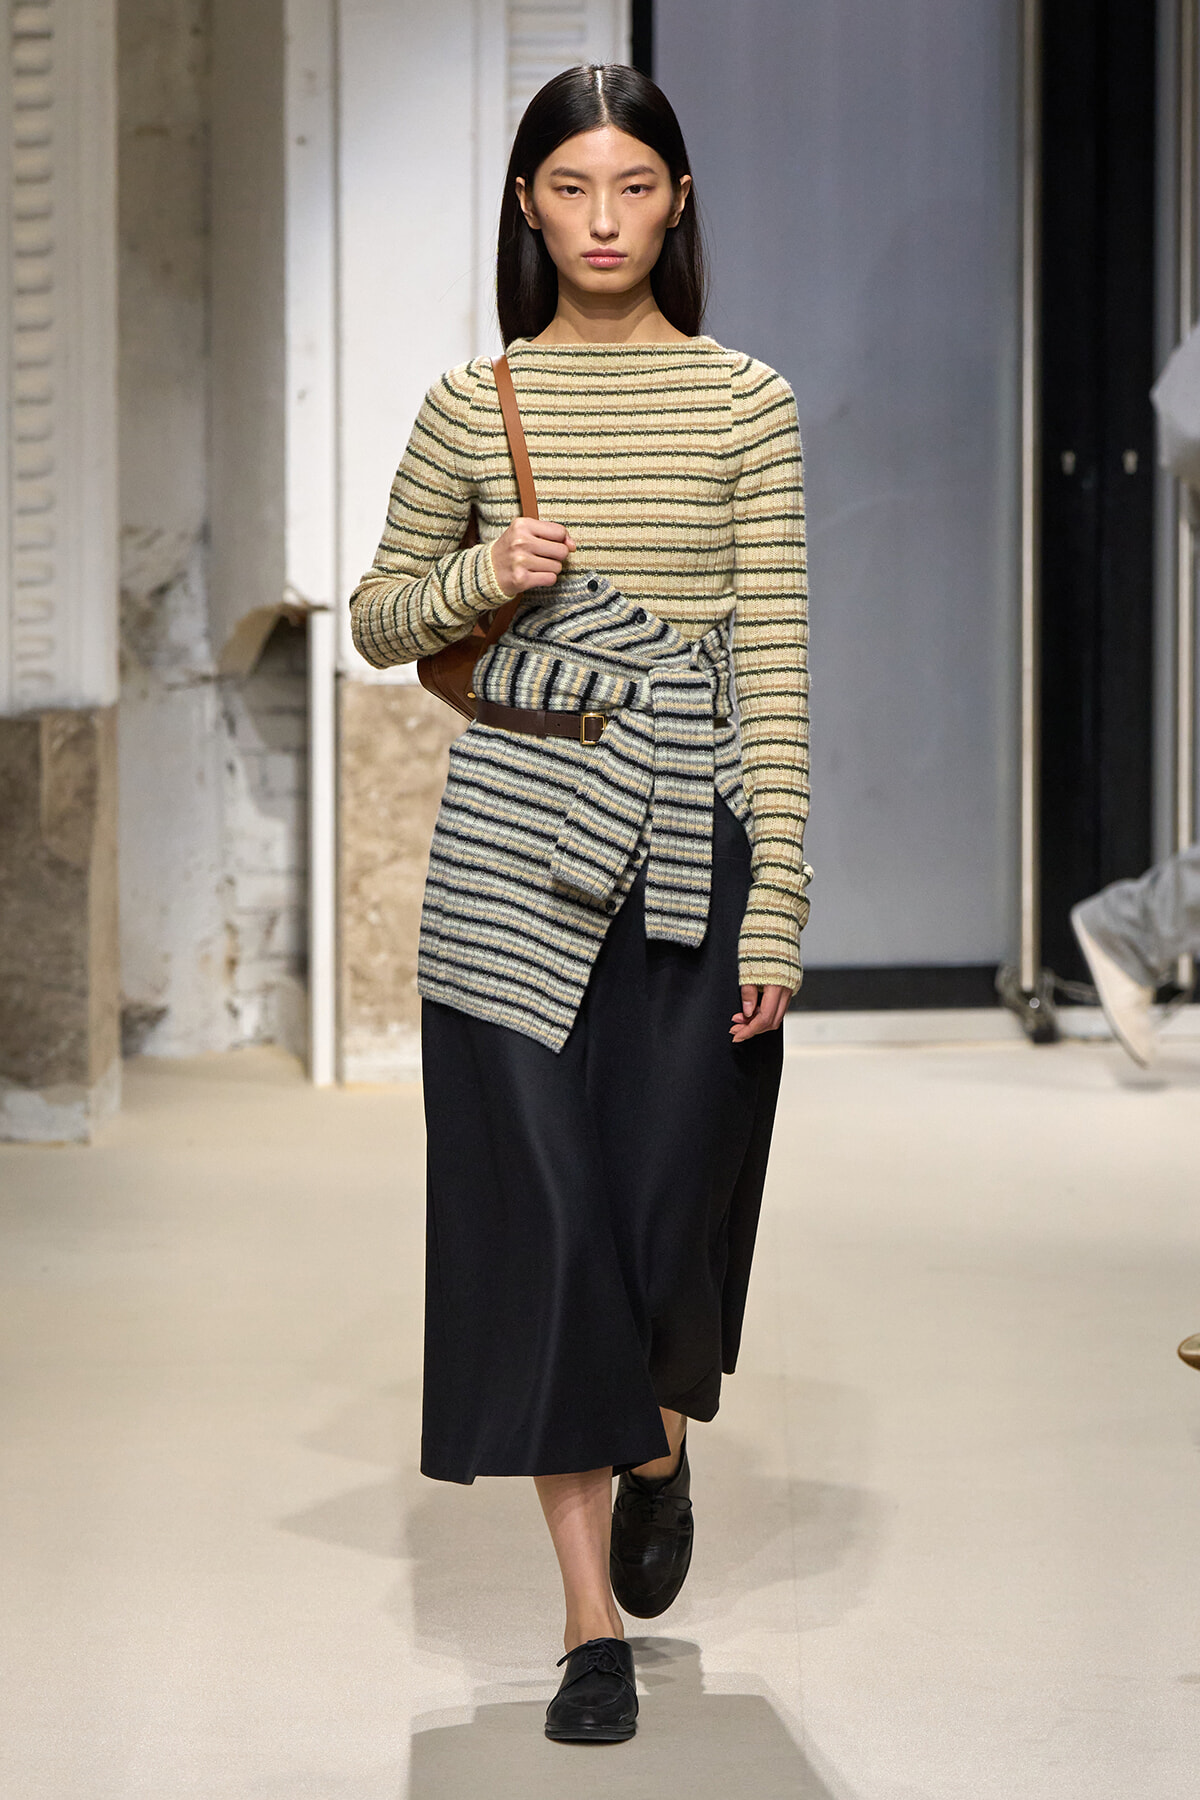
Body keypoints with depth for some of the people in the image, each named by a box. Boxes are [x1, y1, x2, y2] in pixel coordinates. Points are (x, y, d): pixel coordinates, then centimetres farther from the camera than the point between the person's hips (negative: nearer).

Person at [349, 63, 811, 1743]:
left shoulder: (746, 404, 1)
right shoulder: (473, 403, 5)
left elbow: (776, 658, -3)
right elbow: (379, 615, 15)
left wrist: (776, 908, -8)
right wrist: (479, 579, -8)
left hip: (691, 831, -1)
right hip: (517, 824, 1)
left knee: (674, 1194, 1)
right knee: (537, 1198, -1)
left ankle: (659, 1443, 37)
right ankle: (592, 1614, 7)